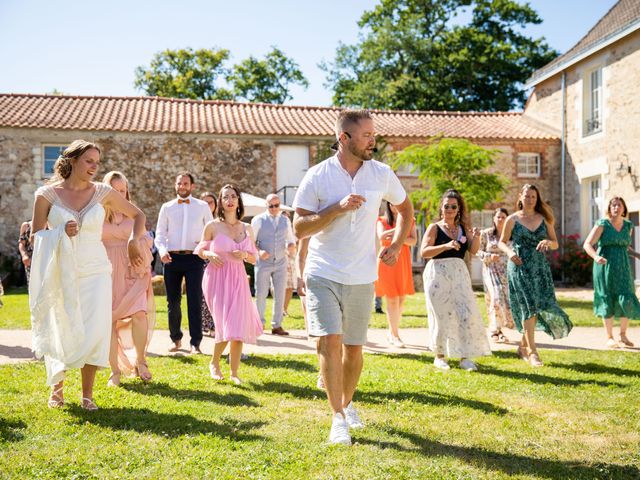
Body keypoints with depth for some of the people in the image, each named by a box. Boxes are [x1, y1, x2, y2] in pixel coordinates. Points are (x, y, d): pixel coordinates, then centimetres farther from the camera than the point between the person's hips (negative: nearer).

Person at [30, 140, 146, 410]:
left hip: (94, 272, 1)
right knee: (59, 333, 9)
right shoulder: (47, 194, -3)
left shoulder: (103, 193, 1)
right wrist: (61, 233, -16)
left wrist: (134, 240, -3)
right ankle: (57, 386, 32)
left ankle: (87, 394, 6)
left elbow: (138, 215, 12)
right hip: (61, 274, 0)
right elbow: (36, 237, 1)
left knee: (94, 332, -8)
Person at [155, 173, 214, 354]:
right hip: (172, 258, 2)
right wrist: (162, 250, -11)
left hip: (194, 258, -2)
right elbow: (160, 233, 8)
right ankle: (175, 339, 22)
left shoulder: (202, 207, 8)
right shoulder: (167, 207, 10)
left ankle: (195, 343, -3)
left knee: (195, 301, -7)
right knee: (173, 301, 7)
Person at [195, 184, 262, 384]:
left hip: (238, 279, 4)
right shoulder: (212, 226, -1)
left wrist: (244, 255, -8)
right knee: (227, 326, -11)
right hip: (217, 278, -3)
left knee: (239, 327, -1)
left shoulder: (247, 229, 8)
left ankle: (234, 372, 15)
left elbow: (254, 258, 13)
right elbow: (200, 250, 9)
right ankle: (214, 363, 16)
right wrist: (210, 255, -12)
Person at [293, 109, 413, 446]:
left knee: (354, 347, 11)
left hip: (362, 277, 3)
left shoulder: (381, 174, 1)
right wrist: (339, 208, -20)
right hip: (323, 274, -2)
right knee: (329, 340, -14)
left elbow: (405, 208, 18)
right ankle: (338, 418, -6)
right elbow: (300, 228, -9)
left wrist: (397, 245, 6)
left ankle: (347, 403, 35)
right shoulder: (317, 176, -7)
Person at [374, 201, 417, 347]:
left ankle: (391, 333, 17)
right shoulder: (382, 221, 5)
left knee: (401, 300, 5)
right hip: (387, 262, -3)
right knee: (392, 300, -7)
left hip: (403, 262, 4)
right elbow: (381, 237, -15)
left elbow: (414, 241, -2)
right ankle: (395, 336, -3)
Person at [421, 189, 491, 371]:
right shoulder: (434, 227, 2)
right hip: (438, 273, -3)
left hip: (459, 273, 3)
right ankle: (439, 356, 14)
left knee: (467, 312, -6)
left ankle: (465, 357, 0)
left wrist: (476, 238, -19)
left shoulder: (463, 228, 14)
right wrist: (446, 246, -22)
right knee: (441, 315, 1)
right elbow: (424, 252, -10)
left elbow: (473, 250, 2)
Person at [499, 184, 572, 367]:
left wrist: (548, 242, -12)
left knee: (538, 306, 2)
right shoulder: (512, 219, 3)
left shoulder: (544, 219, 10)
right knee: (528, 307, -10)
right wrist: (509, 252, -12)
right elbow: (502, 242, 8)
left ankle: (523, 345, 21)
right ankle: (532, 352, -7)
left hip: (540, 268, 3)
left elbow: (556, 244, 10)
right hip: (519, 267, -3)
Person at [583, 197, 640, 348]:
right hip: (605, 266, -4)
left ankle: (623, 335, 13)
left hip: (622, 268, 4)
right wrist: (596, 257, -32)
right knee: (607, 301, -1)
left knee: (626, 300, -5)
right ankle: (609, 338, 9)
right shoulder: (602, 224, -6)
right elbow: (587, 245, -14)